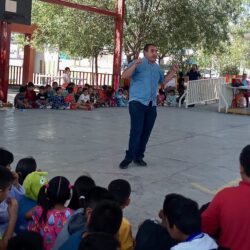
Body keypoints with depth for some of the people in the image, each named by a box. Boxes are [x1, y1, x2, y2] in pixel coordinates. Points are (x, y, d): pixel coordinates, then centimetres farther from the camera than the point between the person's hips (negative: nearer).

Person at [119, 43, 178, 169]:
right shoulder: (138, 64, -5)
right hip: (137, 102, -7)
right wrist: (134, 65, -32)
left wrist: (173, 72, 16)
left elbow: (163, 80, 30)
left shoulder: (157, 67, 15)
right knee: (136, 130, -14)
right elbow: (124, 76, -18)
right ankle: (129, 157, -5)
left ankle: (138, 156, 18)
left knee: (146, 132, 8)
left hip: (152, 105, 7)